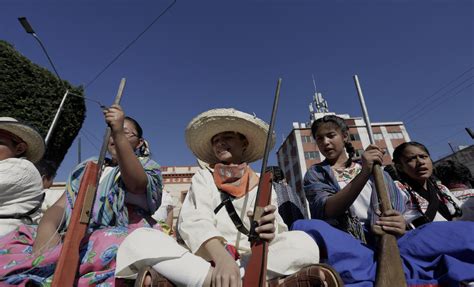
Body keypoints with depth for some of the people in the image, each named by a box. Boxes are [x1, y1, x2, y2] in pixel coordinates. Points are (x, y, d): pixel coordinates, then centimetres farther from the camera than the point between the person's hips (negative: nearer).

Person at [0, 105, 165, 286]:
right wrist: (47, 227, -11)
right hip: (75, 239, 4)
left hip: (119, 236, -3)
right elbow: (62, 204, 13)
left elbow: (136, 184, -15)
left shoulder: (147, 166, 10)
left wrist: (119, 134, -25)